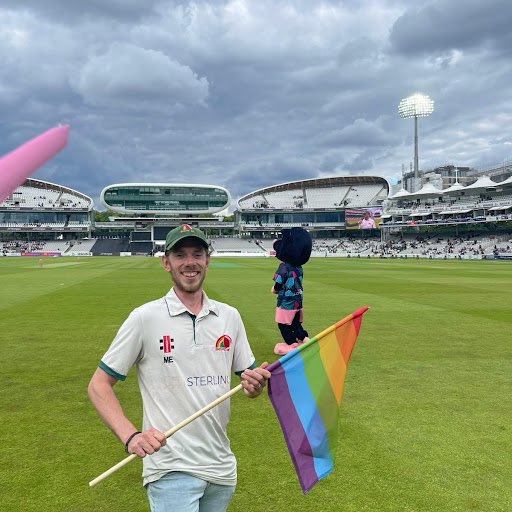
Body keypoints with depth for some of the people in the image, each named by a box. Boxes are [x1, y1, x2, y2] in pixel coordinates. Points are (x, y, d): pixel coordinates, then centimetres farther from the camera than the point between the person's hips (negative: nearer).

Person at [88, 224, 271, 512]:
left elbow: (250, 381, 13)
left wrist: (255, 385, -11)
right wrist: (130, 436, -20)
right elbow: (99, 385, -5)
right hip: (171, 470, -4)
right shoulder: (146, 318, -7)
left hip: (222, 468, 5)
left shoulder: (230, 316, 6)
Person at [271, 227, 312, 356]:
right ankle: (304, 339, 14)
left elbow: (278, 285, -18)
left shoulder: (284, 267, -19)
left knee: (284, 324, 6)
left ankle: (292, 344, 8)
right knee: (296, 323, 19)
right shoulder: (299, 267, 3)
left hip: (286, 302, -7)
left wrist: (274, 289, 5)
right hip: (298, 300, 7)